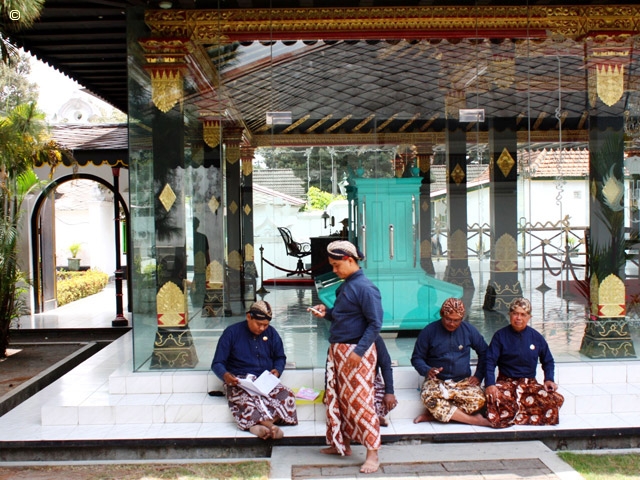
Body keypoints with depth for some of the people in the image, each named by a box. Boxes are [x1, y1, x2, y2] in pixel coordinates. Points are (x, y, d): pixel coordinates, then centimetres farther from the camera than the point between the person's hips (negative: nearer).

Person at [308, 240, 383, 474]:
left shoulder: (365, 288, -17)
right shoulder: (345, 285, 10)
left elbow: (375, 323, -19)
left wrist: (359, 351, -24)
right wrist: (326, 313, 1)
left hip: (356, 352, -9)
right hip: (337, 350, 9)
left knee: (360, 401, -5)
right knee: (336, 399, 16)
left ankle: (372, 454, 4)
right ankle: (342, 444, 30)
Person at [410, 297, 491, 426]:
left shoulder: (469, 330, 5)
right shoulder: (429, 331, -2)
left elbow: (484, 352, 15)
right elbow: (416, 358, 2)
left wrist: (479, 375, 3)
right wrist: (427, 370, -19)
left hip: (463, 382, 2)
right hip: (437, 381, -2)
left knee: (479, 399, -30)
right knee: (429, 398, -37)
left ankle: (433, 415, -23)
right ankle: (474, 419, -26)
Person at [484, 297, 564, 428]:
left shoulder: (536, 337, 7)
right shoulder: (500, 335, -1)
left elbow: (548, 361, 20)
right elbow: (490, 361, -7)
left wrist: (549, 379, 2)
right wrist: (490, 384, -22)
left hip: (530, 383, 3)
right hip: (505, 382, -3)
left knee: (556, 400, -25)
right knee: (493, 398, -38)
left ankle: (511, 417, -19)